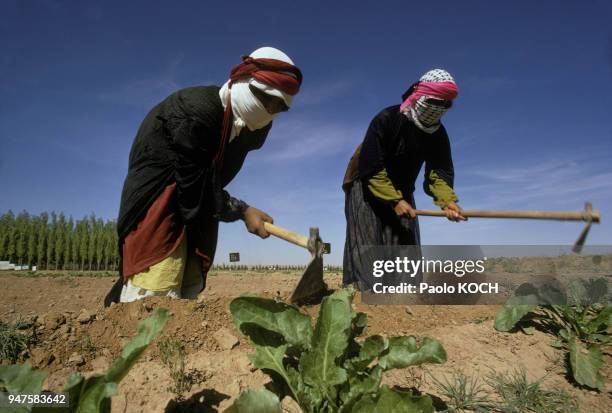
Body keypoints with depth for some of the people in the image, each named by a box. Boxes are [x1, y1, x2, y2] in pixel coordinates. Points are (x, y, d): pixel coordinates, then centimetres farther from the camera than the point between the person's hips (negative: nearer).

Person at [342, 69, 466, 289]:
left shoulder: (437, 133, -5)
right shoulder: (386, 120, -24)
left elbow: (440, 172, -9)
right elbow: (371, 169, -28)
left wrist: (447, 200, -29)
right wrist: (395, 200, -31)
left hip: (401, 192, 6)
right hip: (366, 187, -6)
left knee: (405, 244, 0)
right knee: (367, 243, -15)